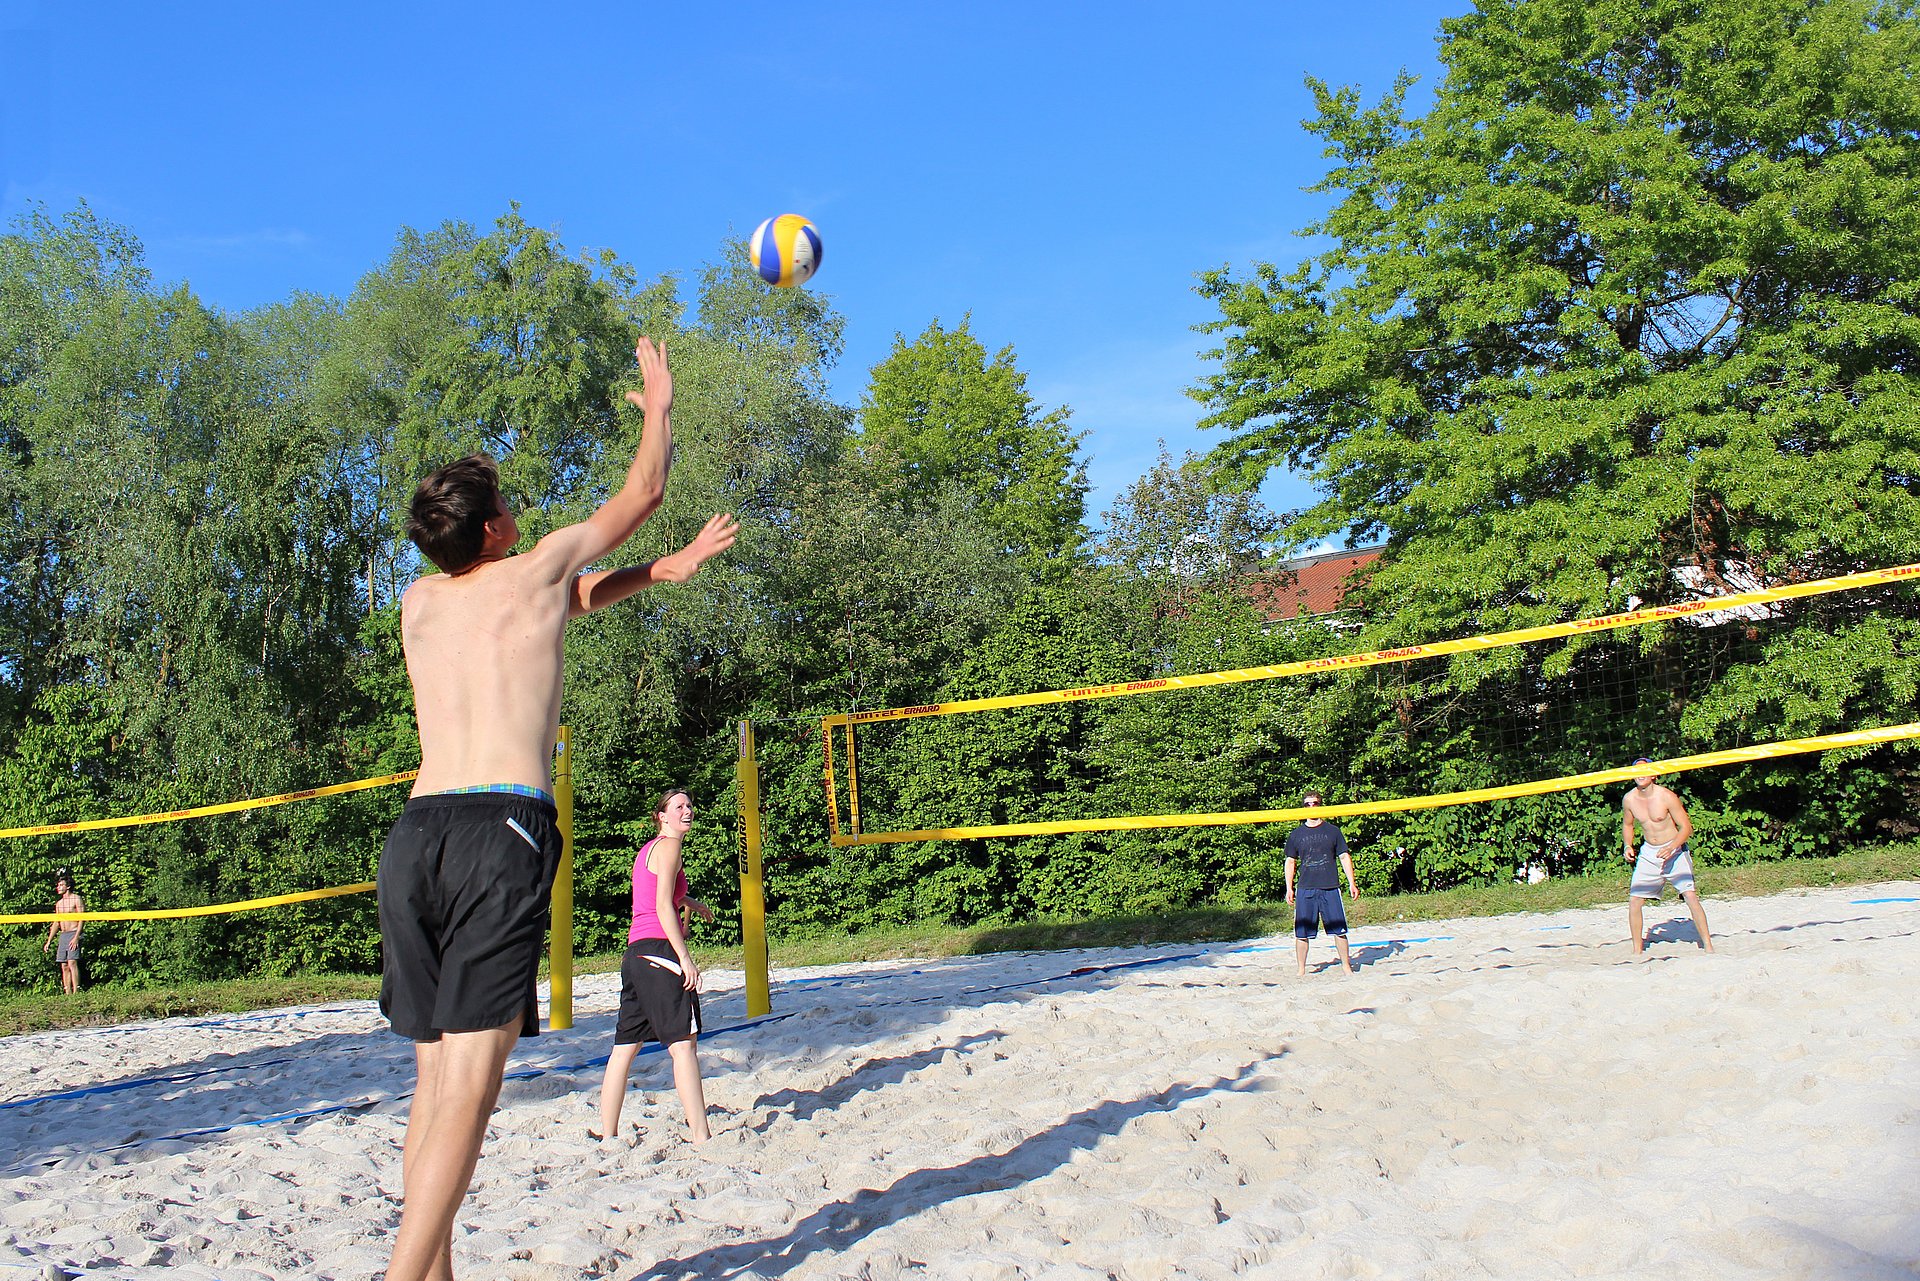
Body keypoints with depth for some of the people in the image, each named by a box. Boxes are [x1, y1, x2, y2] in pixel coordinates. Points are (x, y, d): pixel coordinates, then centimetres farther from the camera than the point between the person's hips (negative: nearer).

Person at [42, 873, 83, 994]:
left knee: (72, 963, -17)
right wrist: (49, 941, 17)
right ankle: (67, 993, 2)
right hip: (63, 935, 7)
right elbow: (56, 923, 22)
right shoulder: (59, 903, 18)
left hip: (73, 934, -7)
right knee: (64, 966, 2)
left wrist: (76, 937, -18)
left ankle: (76, 992, -21)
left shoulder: (76, 899, -3)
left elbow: (81, 919, -9)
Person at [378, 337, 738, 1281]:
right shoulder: (533, 569, 7)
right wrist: (659, 406, 39)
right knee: (470, 1082, -9)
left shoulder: (420, 601, 21)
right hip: (503, 826, -6)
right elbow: (642, 493, 23)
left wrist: (658, 572, 41)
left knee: (435, 1076, 11)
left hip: (414, 831, 6)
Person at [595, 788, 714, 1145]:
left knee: (626, 1045, 11)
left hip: (635, 952, 10)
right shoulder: (669, 846, -4)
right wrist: (685, 957, -18)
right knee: (684, 1044, -12)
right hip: (659, 948, -10)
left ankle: (607, 1133, 16)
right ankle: (702, 1137, -17)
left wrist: (689, 903, 58)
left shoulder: (648, 849, 23)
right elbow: (663, 906, -14)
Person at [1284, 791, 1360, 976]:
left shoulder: (1332, 830, 7)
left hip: (1330, 888, 0)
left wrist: (1352, 883, 3)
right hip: (1306, 890, 0)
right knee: (1301, 933, 0)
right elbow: (1290, 861, 14)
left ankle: (1346, 966, 15)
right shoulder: (1296, 834, 8)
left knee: (1339, 930, 2)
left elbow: (1344, 857, 10)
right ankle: (1301, 970, 9)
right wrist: (1289, 888, 7)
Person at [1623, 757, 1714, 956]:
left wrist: (1670, 848, -27)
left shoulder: (1666, 797, -15)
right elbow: (1627, 825, 16)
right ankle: (1638, 950, 11)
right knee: (1634, 900, -1)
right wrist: (1628, 846, -1)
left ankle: (1708, 946, -8)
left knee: (1691, 896, -17)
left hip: (1674, 851, -4)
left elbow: (1686, 827, -13)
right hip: (1648, 853, 4)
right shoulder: (1629, 799, -3)